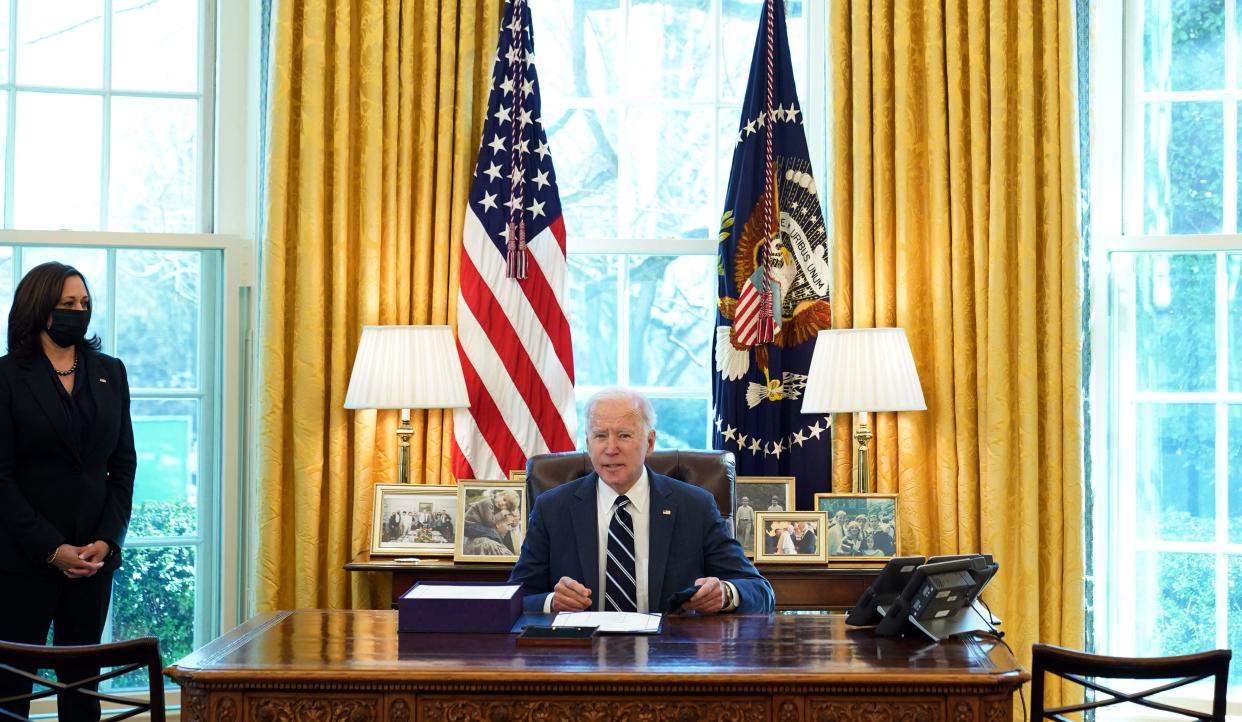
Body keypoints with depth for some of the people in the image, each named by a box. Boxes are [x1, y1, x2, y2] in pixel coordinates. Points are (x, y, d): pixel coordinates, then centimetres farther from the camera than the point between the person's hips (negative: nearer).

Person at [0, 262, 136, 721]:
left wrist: (108, 540, -3)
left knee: (82, 680, 8)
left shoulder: (109, 373, 11)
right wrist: (51, 548, -13)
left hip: (95, 553, 4)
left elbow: (124, 464, 10)